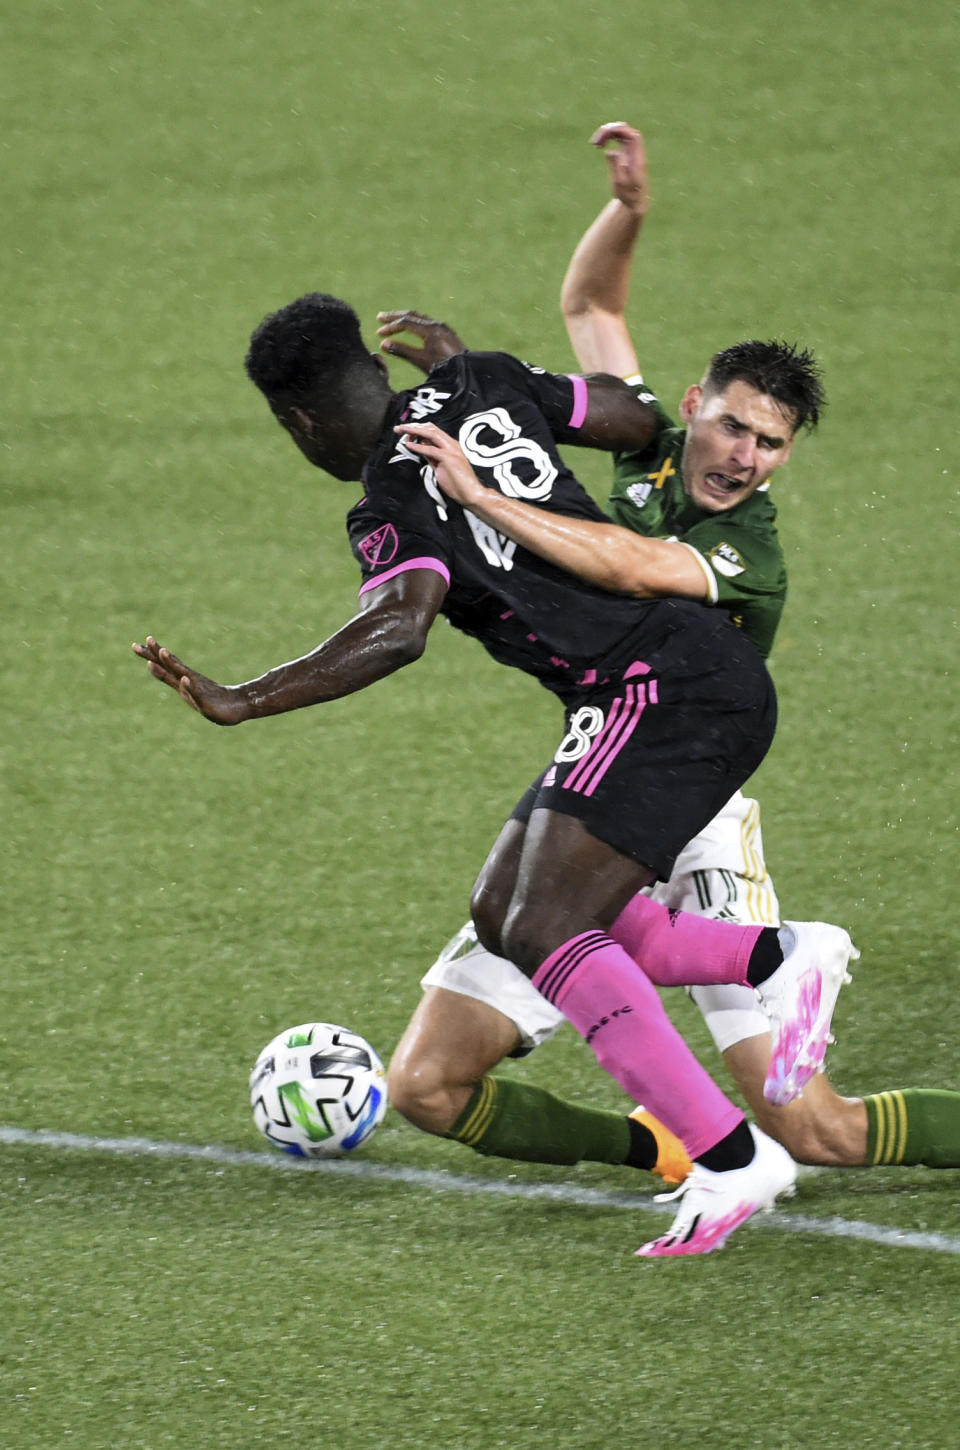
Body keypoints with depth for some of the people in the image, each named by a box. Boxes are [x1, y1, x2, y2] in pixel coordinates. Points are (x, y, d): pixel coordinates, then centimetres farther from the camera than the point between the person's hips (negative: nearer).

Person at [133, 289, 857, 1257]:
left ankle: (730, 1162, -19)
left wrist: (242, 703, -34)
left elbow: (397, 631, -31)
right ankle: (779, 960, 10)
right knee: (504, 913, 12)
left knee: (542, 935, -15)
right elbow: (635, 420, 16)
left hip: (663, 693, -9)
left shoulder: (396, 509, -13)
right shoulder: (481, 385, 9)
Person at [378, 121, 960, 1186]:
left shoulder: (749, 556, -14)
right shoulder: (650, 451, 6)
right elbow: (589, 308, 17)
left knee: (818, 1133, -12)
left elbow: (626, 567, -34)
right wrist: (630, 209, -1)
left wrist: (474, 491, -35)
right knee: (423, 1089, -2)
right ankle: (655, 1147, 15)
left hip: (691, 829, -6)